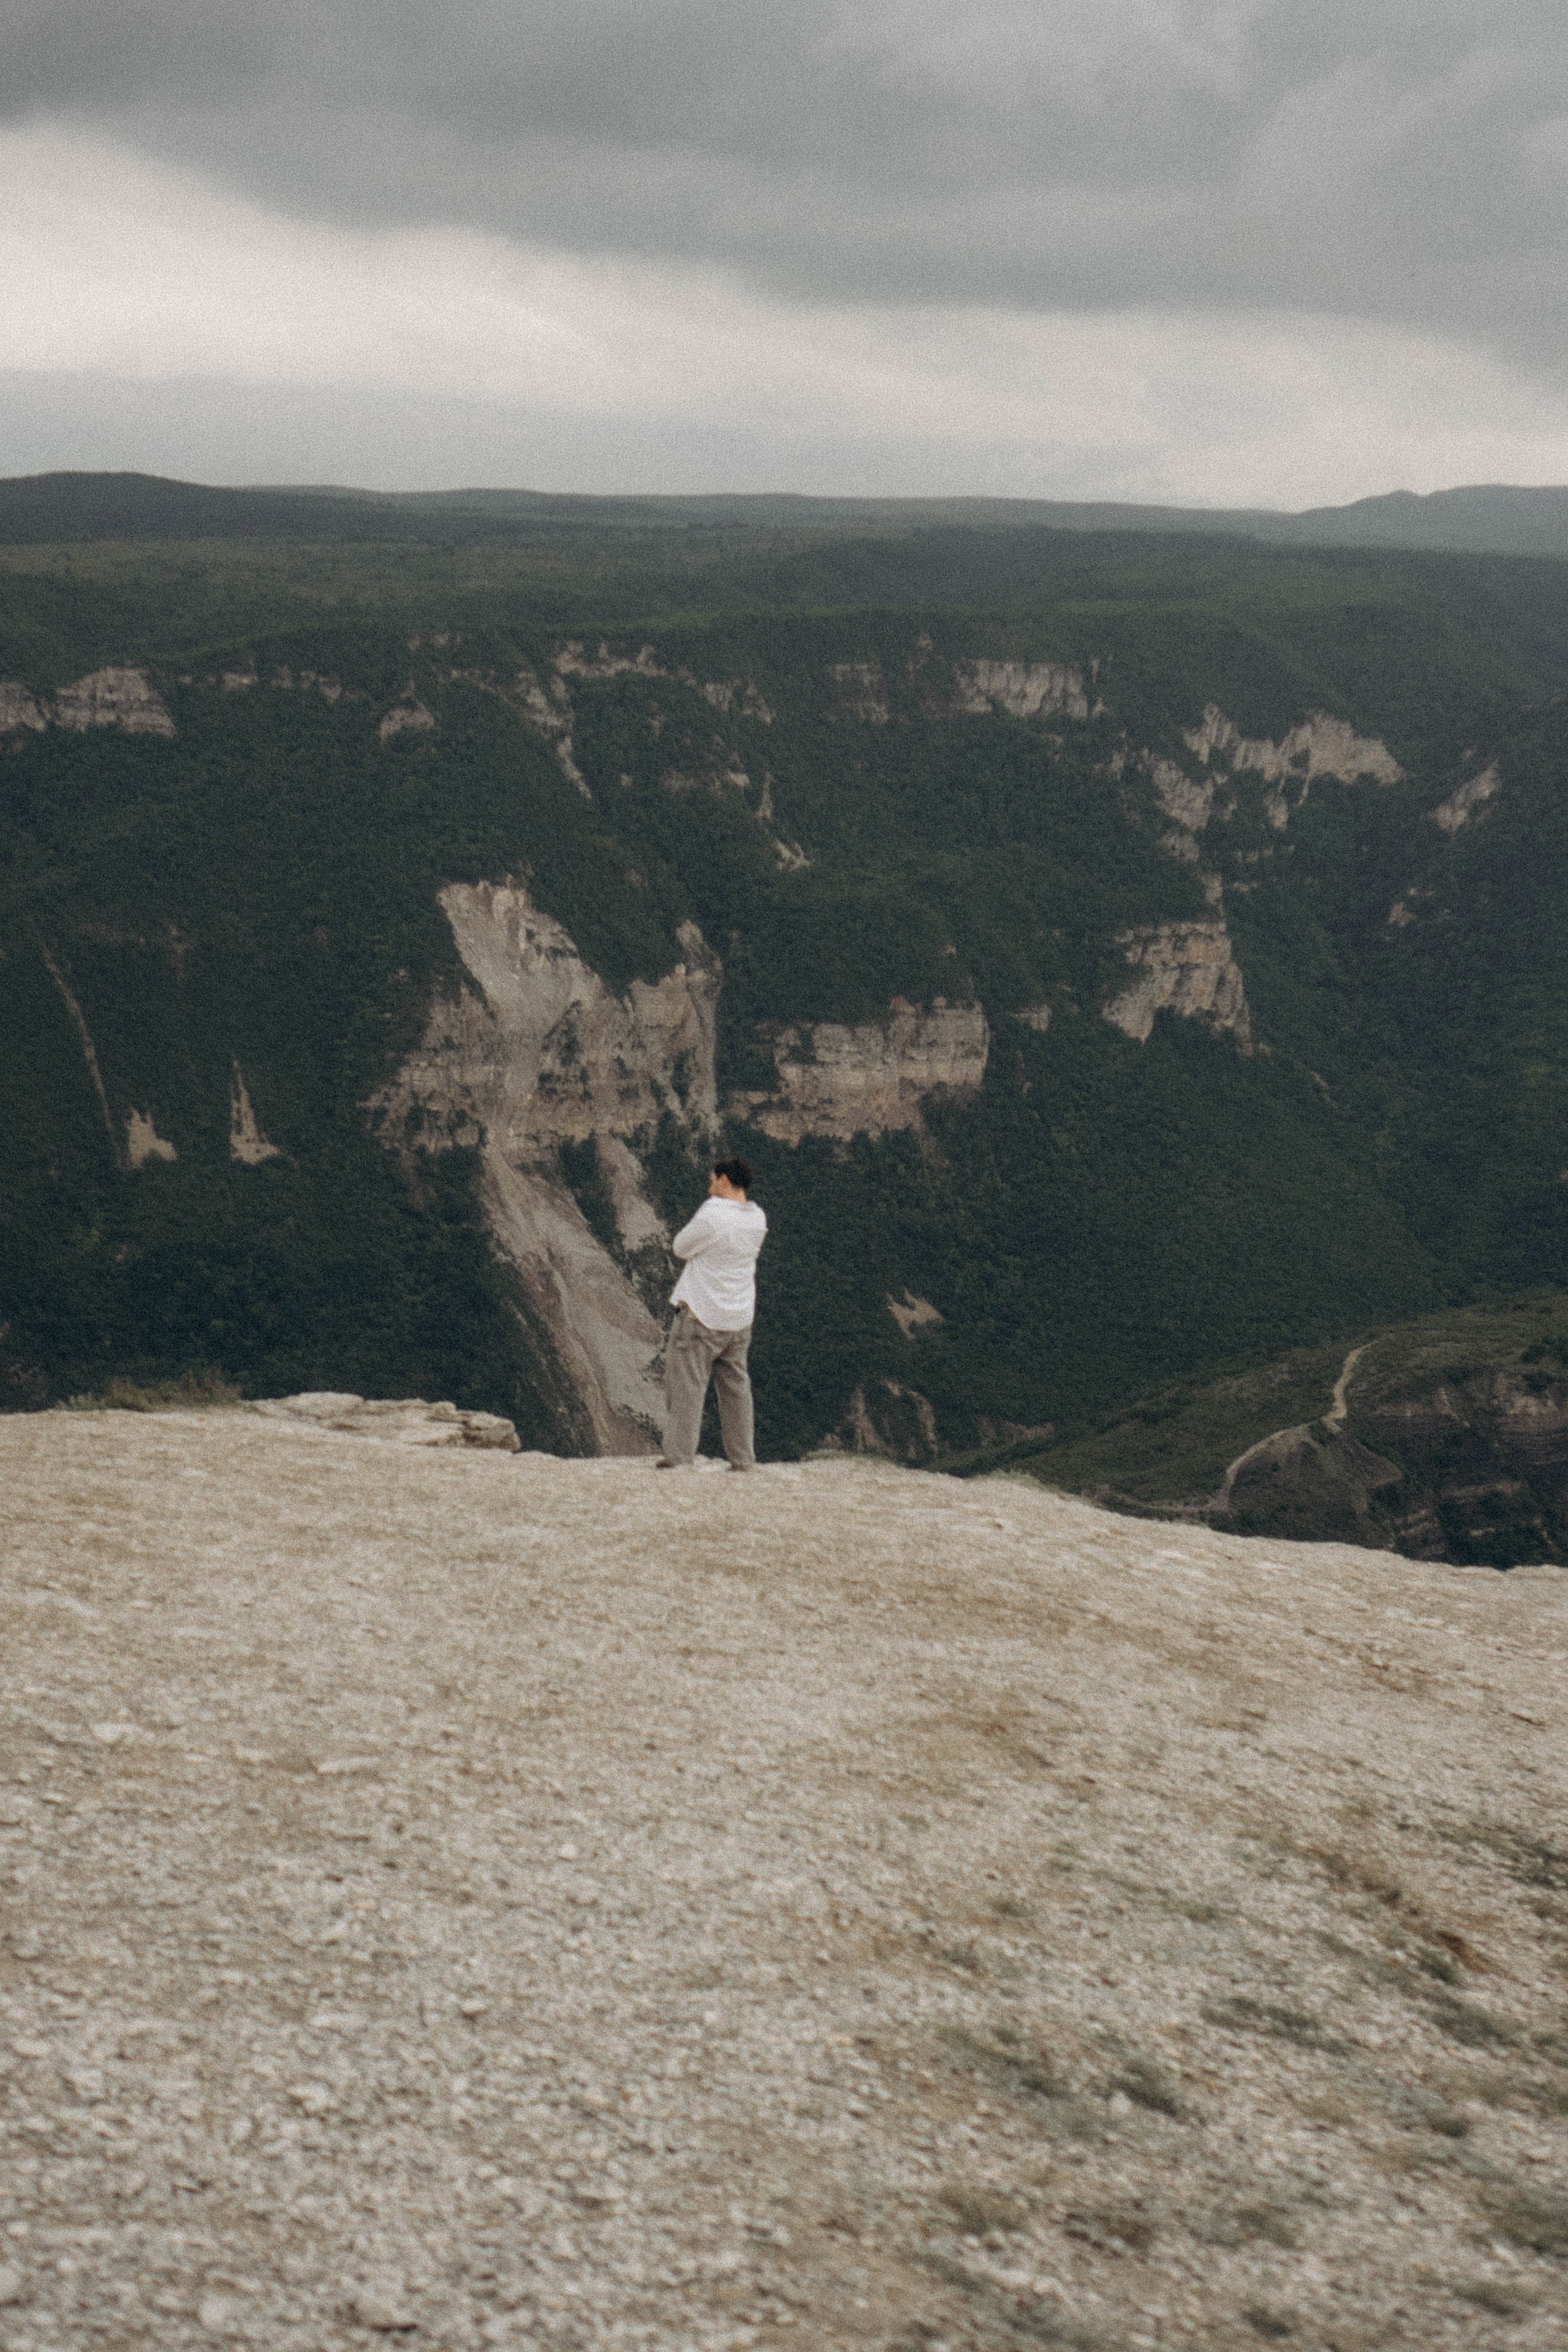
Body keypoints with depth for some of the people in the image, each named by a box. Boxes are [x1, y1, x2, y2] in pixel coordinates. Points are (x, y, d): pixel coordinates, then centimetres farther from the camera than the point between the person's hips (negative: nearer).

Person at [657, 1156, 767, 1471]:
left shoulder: (713, 1214, -19)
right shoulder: (757, 1218, 4)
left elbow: (681, 1247, -7)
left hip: (701, 1315, -7)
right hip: (740, 1319, 7)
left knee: (686, 1385, -1)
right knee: (736, 1386, 13)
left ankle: (679, 1455, -3)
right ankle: (743, 1459, 15)